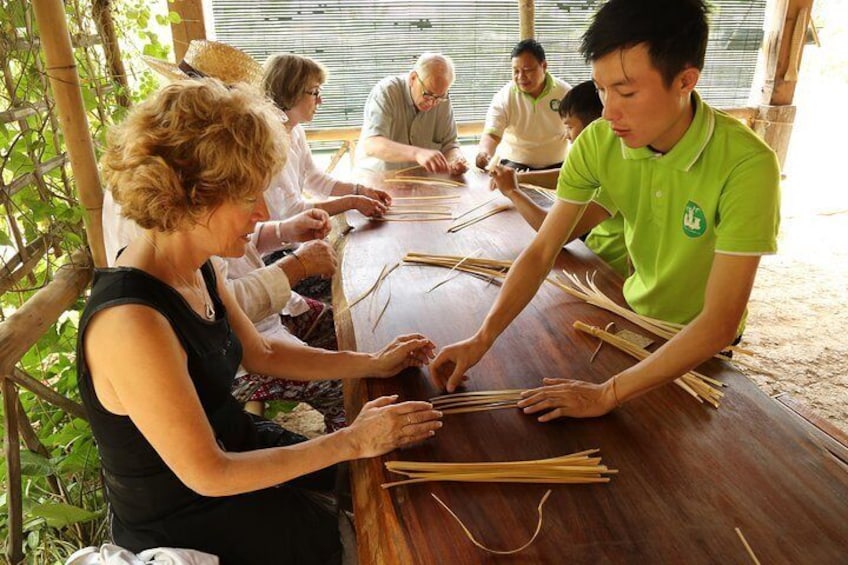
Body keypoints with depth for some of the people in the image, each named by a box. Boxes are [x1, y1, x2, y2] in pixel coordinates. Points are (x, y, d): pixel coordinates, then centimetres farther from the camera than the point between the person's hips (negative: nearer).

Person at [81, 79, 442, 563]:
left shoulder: (195, 266, -8)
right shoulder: (132, 323, -34)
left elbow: (261, 353, 5)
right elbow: (208, 475, -27)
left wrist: (372, 363, 1)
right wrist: (352, 442, -23)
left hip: (232, 446, 7)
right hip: (185, 522, -6)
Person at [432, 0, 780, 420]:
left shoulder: (746, 165, -33)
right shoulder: (597, 142, -20)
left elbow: (718, 325, -33)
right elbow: (541, 252, -18)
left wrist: (607, 395, -34)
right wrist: (482, 339, -28)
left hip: (699, 345, -3)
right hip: (634, 314, 3)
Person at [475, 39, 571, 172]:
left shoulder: (565, 92, -2)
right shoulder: (504, 97, -6)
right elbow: (491, 134, -16)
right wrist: (484, 153, -39)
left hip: (557, 165, 1)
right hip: (515, 163, -1)